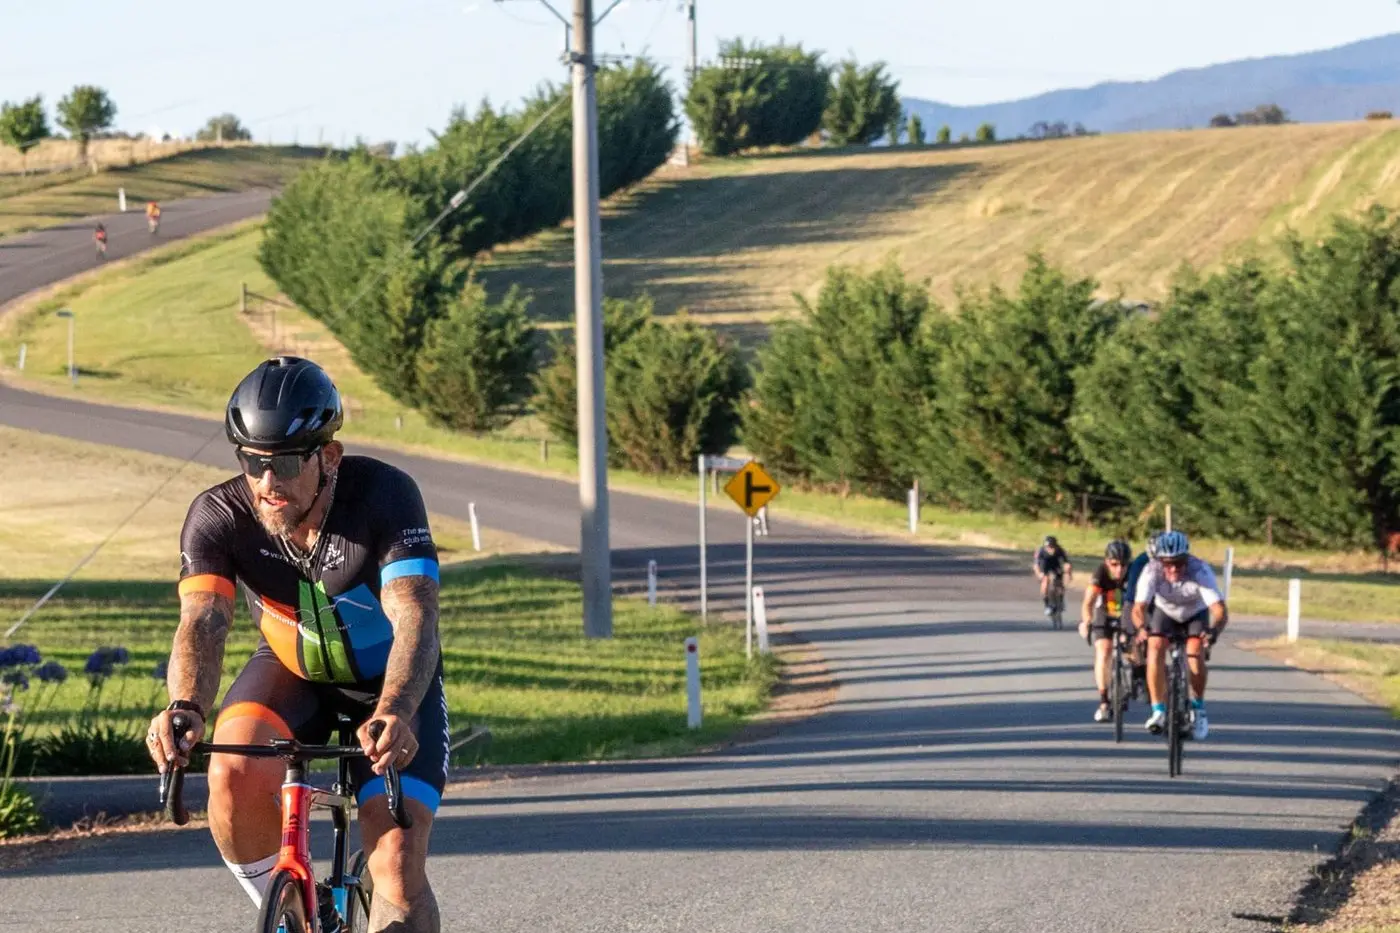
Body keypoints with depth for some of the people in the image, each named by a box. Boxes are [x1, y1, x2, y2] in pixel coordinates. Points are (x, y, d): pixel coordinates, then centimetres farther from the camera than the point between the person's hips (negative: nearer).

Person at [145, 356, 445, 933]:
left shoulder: (384, 494, -30)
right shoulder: (219, 516, -24)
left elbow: (415, 619, -41)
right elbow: (202, 623, -36)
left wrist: (393, 714, -60)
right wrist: (185, 708, -58)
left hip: (391, 683, -2)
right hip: (291, 671, 2)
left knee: (398, 868, -17)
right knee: (234, 772, -30)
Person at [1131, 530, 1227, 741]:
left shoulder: (1200, 571, -36)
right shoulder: (1152, 572, -32)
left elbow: (1220, 610, -43)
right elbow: (1138, 608, -38)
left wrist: (1214, 630, -64)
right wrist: (1142, 627, -60)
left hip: (1196, 614, -1)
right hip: (1164, 612, 1)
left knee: (1196, 653, -24)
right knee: (1155, 648, -23)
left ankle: (1198, 710, -3)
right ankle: (1158, 711, -15)